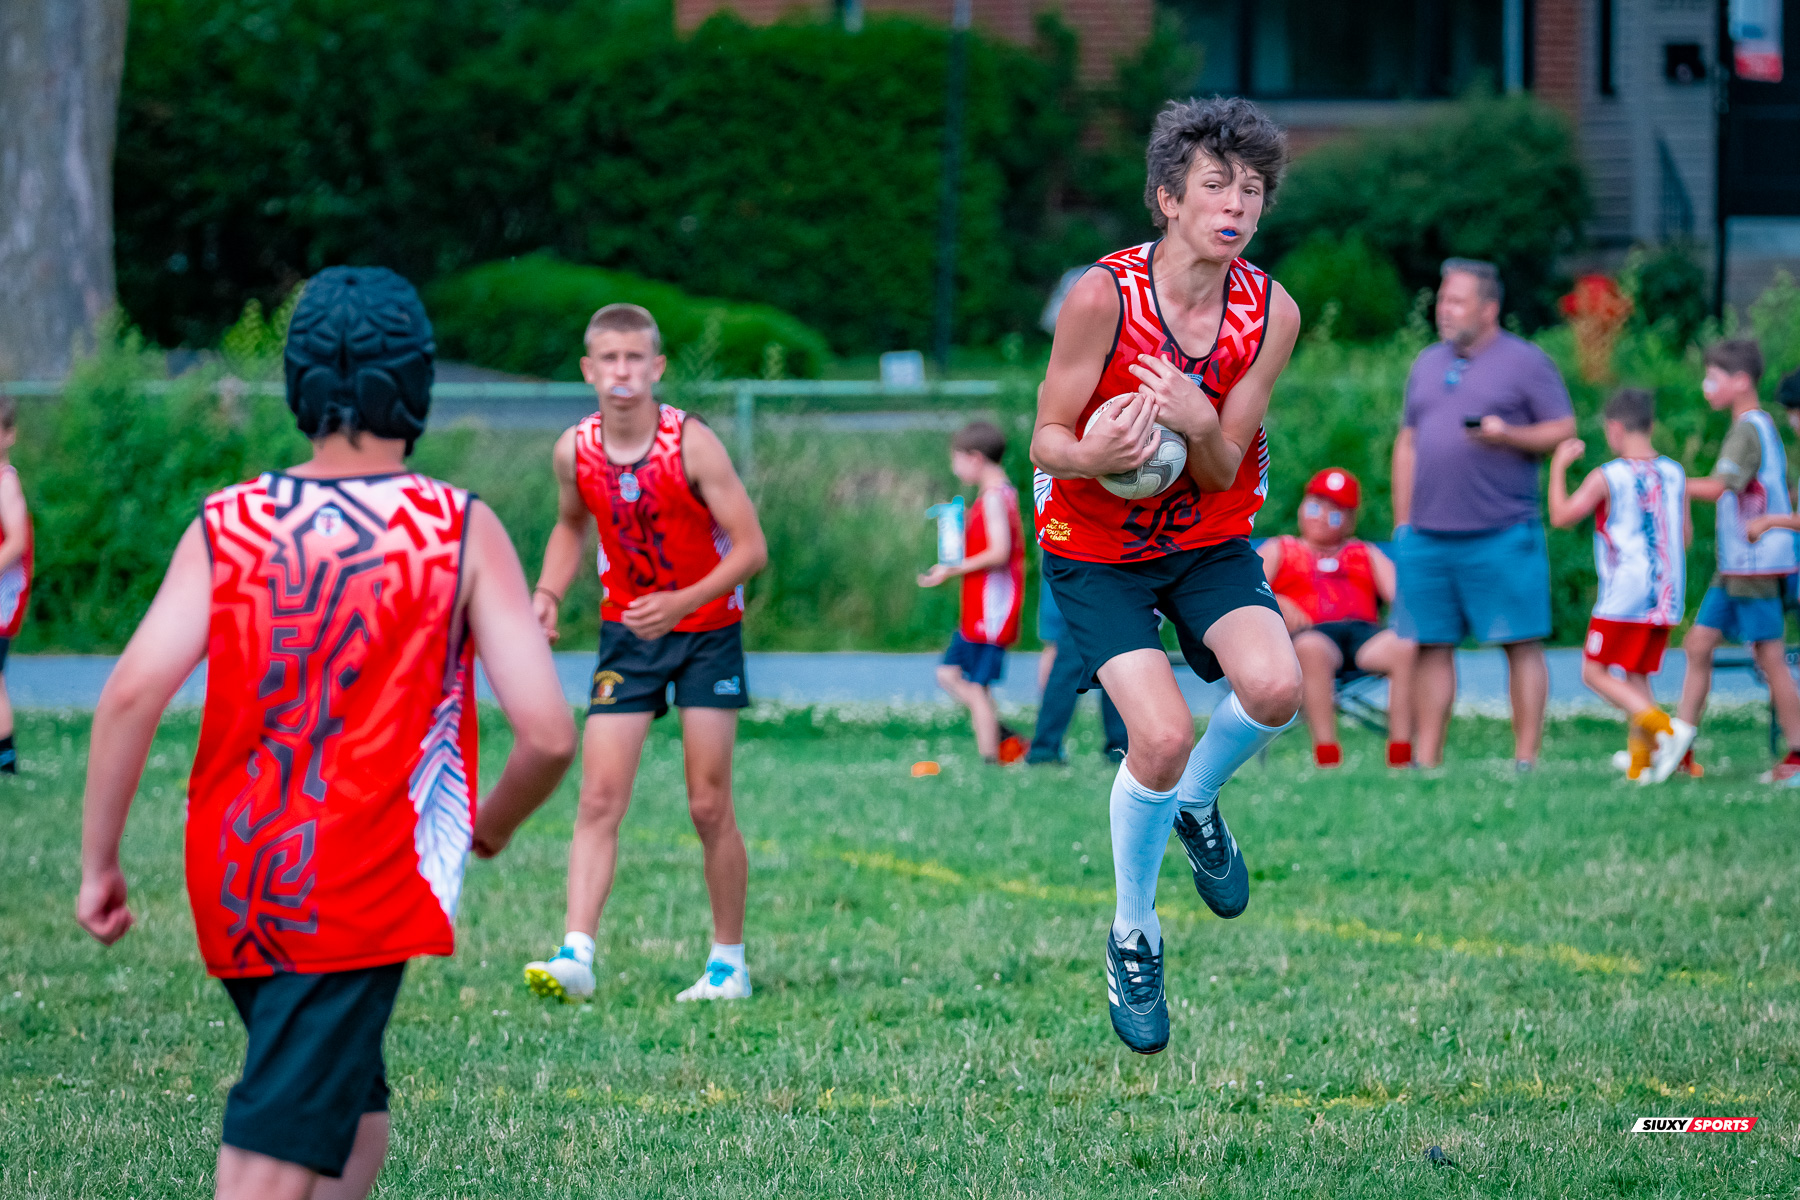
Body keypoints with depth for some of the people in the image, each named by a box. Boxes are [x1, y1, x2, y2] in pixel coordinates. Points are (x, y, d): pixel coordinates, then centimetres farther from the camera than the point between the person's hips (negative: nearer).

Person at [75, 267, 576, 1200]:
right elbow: (548, 733, -8)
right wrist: (493, 827, 12)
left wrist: (98, 864, -1)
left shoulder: (226, 523, 3)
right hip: (357, 899, -4)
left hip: (232, 890, 4)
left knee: (352, 1120, 23)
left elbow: (132, 693, -9)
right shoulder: (461, 531, -3)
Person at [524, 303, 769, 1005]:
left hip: (706, 628, -3)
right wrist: (548, 594, -2)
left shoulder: (691, 444, -19)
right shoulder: (575, 451, -7)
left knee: (709, 806, -1)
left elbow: (751, 547, -18)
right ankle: (576, 956, -18)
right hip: (626, 631, 3)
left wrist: (682, 603, -30)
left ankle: (729, 960, 11)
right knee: (599, 799, -9)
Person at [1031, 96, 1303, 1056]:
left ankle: (1197, 804, 10)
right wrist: (1092, 454, -37)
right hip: (1096, 552, -3)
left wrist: (1201, 428, -30)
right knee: (1161, 736, -21)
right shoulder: (1102, 297, -20)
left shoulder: (1271, 313, -10)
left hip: (1209, 543, 3)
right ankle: (1134, 934, 4)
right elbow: (1046, 441, -13)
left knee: (1274, 687, -25)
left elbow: (1224, 474, -6)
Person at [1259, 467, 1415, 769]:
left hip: (1366, 634, 2)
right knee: (1311, 648, -42)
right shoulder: (1279, 550, 28)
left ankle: (1401, 753, -37)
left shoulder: (1366, 555, 33)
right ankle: (1326, 755, -44)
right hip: (1313, 633, -2)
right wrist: (1275, 604, -12)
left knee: (1406, 648, -33)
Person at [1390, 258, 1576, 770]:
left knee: (1521, 644, -5)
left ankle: (1525, 759, -3)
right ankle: (1425, 761, 8)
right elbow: (1407, 443, 20)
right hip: (1427, 536, 5)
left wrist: (1507, 434, -18)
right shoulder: (1428, 364, 18)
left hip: (1502, 535, -5)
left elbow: (1564, 430, -2)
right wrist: (1401, 521, 13)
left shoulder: (1525, 362, 2)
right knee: (1431, 646, 4)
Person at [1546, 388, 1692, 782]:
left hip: (1624, 597, -6)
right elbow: (1686, 536, 14)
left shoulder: (1607, 477, -9)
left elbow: (1561, 516, -7)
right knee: (1636, 676, 13)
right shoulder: (1674, 473, 8)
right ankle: (1640, 766, 4)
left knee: (1595, 673, 0)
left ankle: (1668, 730, -17)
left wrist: (1558, 467, 4)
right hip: (1666, 598, 6)